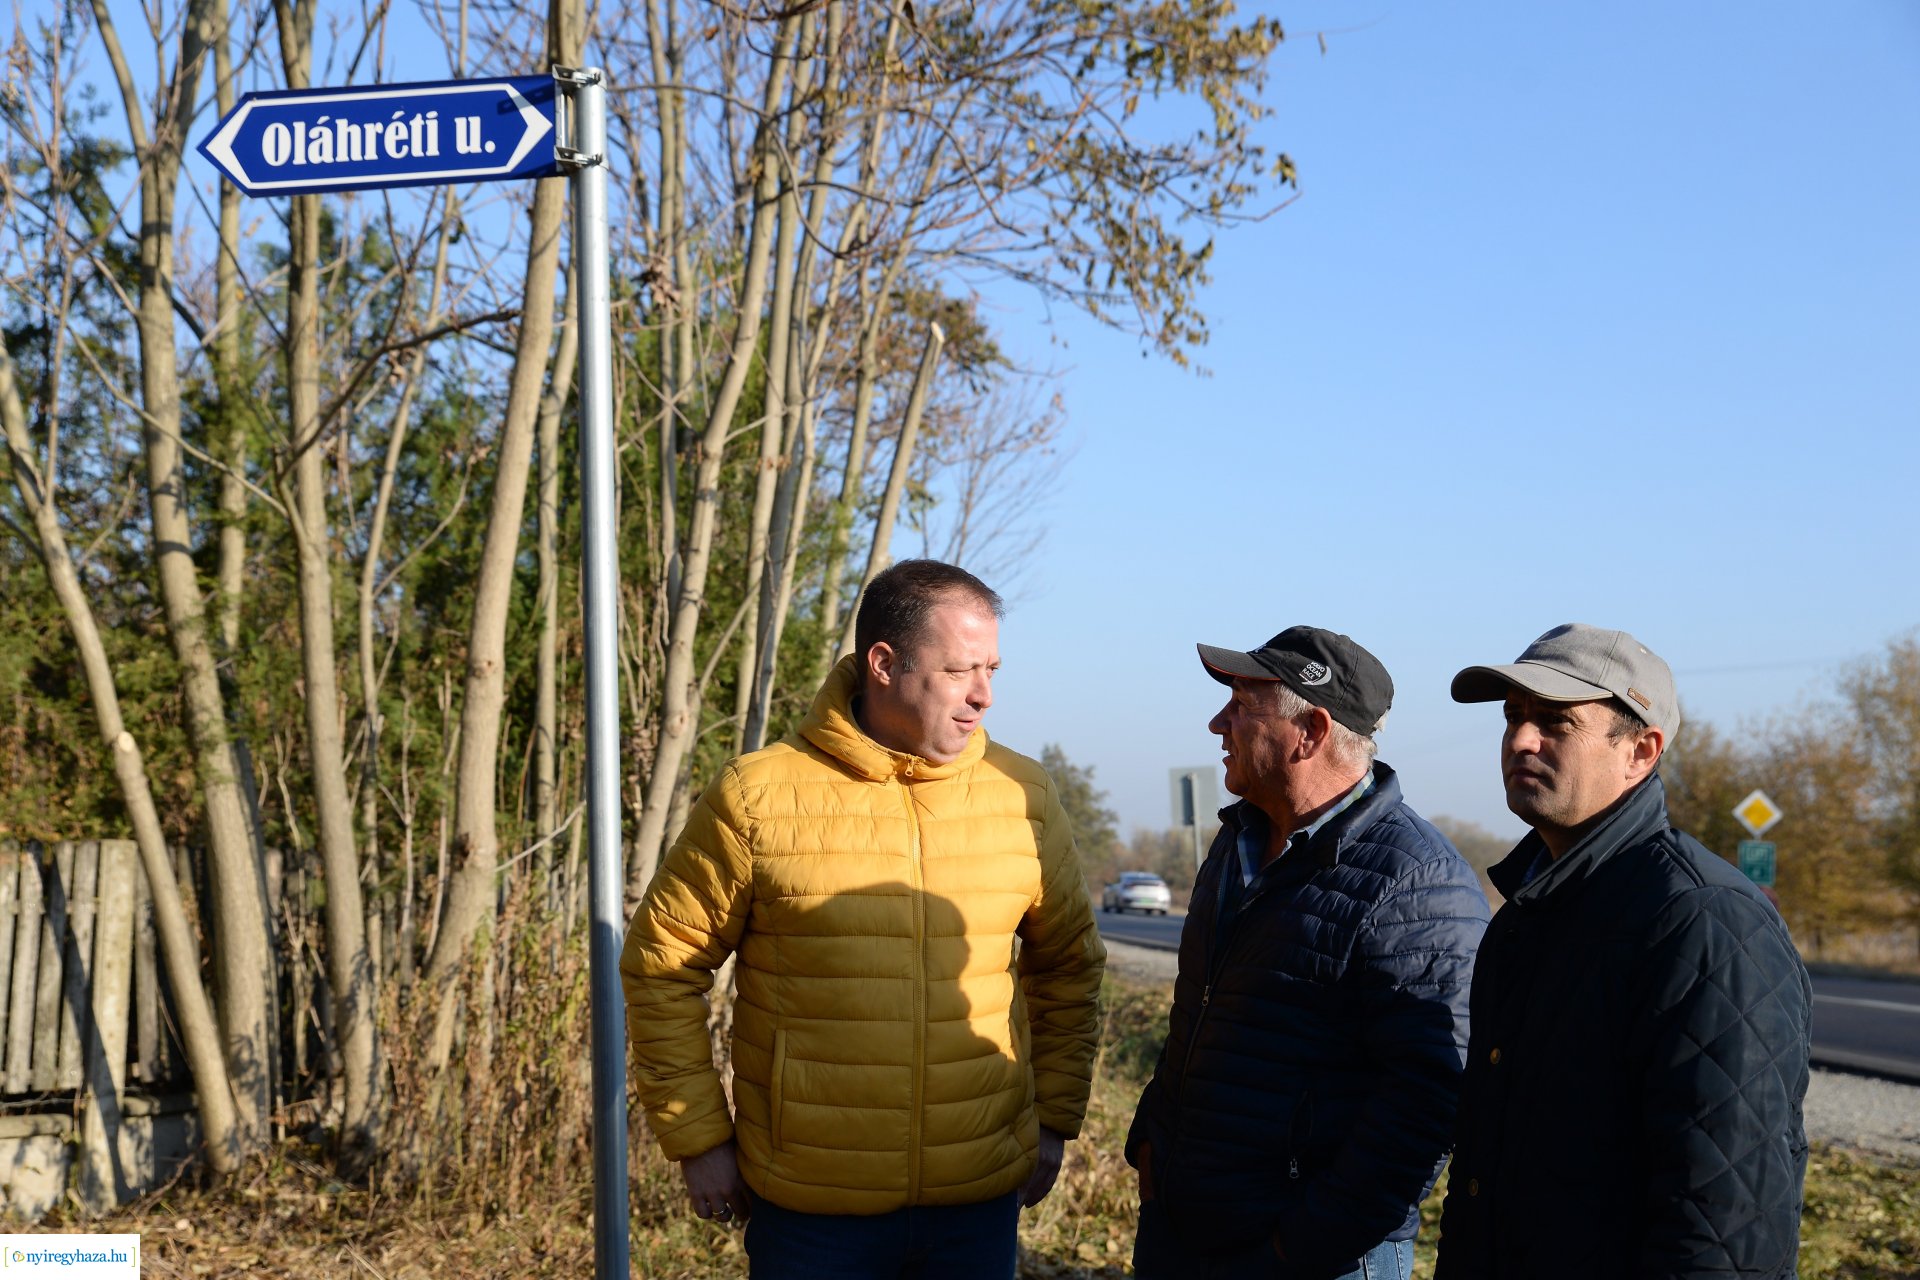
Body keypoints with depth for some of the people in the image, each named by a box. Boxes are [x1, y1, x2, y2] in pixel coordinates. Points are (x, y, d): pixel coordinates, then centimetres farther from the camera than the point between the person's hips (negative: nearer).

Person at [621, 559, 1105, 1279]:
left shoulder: (1024, 797, 1)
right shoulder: (758, 798, -8)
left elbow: (1069, 963, 14)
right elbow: (663, 965, 0)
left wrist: (1055, 1120, 11)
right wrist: (698, 1139, -1)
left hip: (980, 1202, 3)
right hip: (810, 1207, -2)